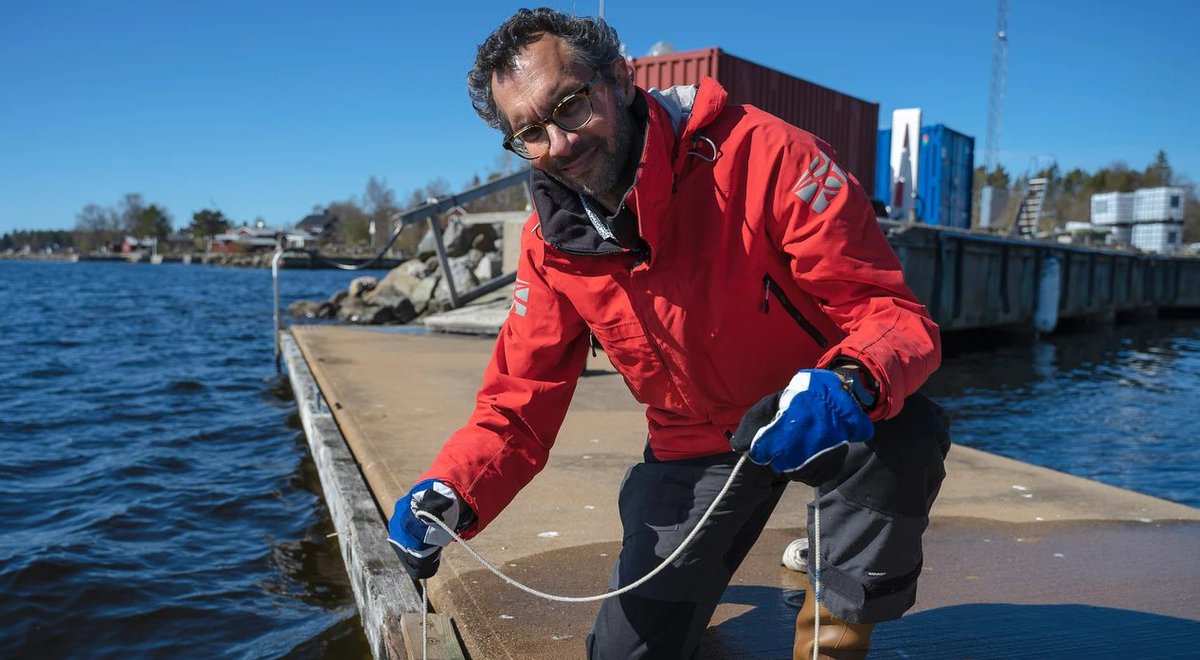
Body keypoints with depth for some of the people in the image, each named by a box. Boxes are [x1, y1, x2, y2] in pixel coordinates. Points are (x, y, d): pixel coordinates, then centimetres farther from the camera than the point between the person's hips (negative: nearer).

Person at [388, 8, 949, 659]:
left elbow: (894, 313, -26)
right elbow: (517, 405, -7)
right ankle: (699, 565, 41)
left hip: (829, 424, -3)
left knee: (903, 435, -37)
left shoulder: (765, 156, -27)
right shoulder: (551, 245, -11)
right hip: (693, 445, 4)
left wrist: (850, 385, -48)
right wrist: (449, 494, -26)